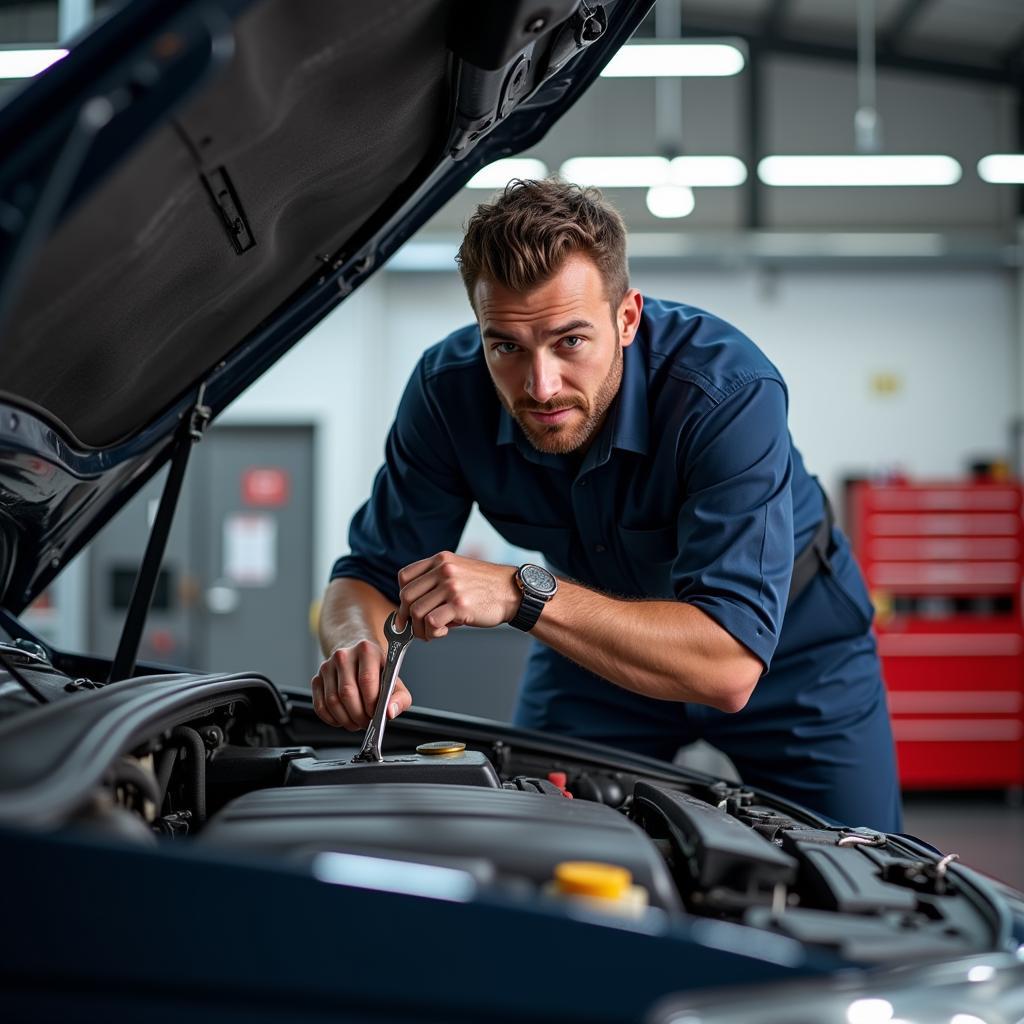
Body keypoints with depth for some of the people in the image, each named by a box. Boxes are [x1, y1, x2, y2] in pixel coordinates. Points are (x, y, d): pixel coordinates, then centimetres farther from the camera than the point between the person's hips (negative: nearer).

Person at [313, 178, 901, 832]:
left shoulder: (730, 391, -38)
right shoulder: (450, 390, -26)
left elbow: (729, 667, -45)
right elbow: (370, 574, -17)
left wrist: (524, 594, -53)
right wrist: (357, 648, -41)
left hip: (788, 641, -2)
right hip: (598, 635, 3)